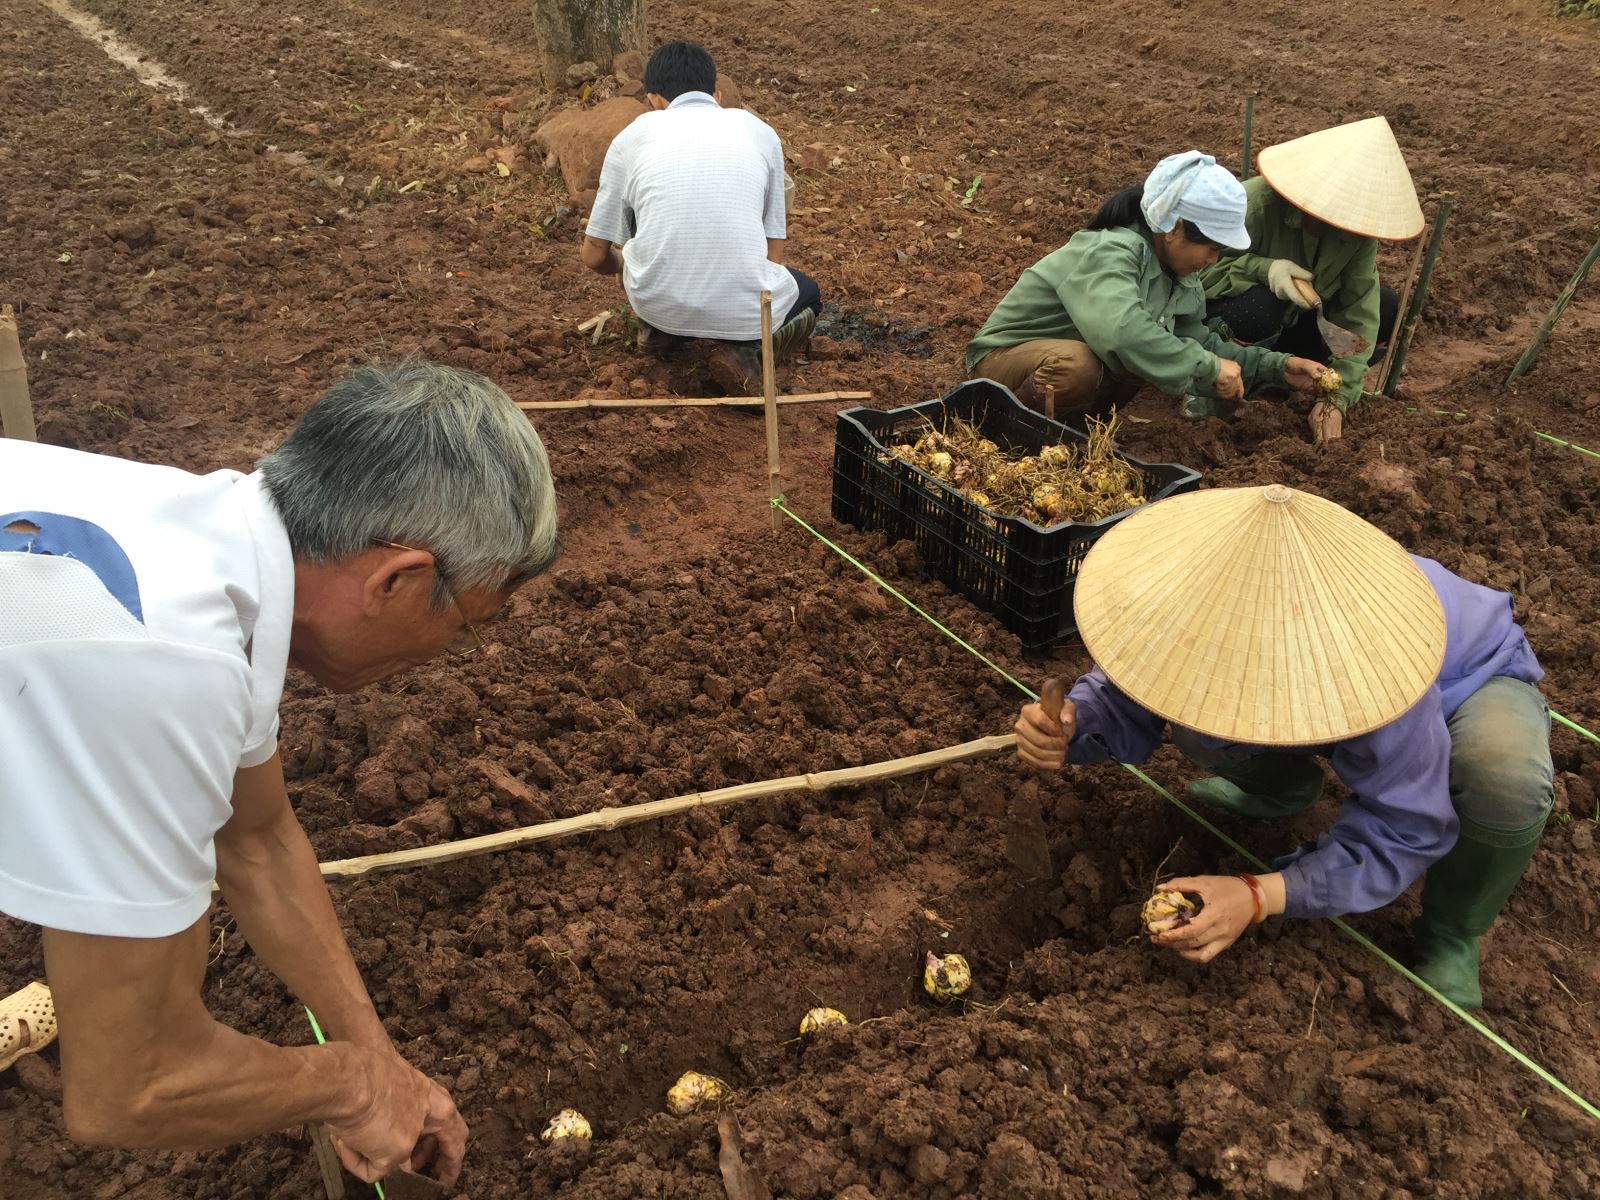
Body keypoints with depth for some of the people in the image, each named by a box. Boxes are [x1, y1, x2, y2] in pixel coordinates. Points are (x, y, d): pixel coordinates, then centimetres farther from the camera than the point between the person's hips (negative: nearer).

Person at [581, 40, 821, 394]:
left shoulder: (633, 136, 11)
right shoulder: (759, 131, 13)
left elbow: (595, 256, 17)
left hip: (658, 305, 2)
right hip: (743, 311, -2)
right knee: (808, 293, 32)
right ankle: (745, 347, 1)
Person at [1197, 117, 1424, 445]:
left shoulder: (1357, 225, -14)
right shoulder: (1256, 205, -29)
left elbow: (1359, 314, -17)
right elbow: (1199, 267, -25)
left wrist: (1338, 397, -26)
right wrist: (1264, 268, -43)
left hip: (1293, 320, 6)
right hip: (1223, 312, -6)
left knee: (1388, 309, -10)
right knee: (1262, 308, -40)